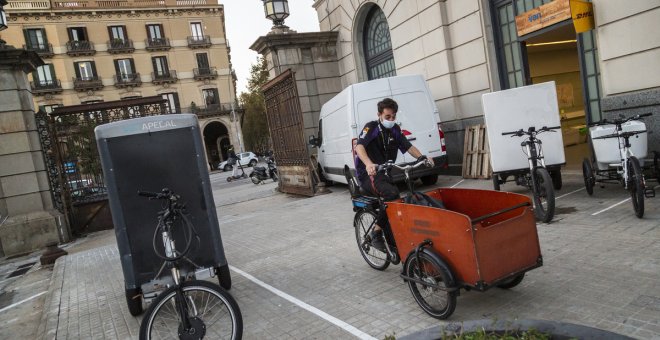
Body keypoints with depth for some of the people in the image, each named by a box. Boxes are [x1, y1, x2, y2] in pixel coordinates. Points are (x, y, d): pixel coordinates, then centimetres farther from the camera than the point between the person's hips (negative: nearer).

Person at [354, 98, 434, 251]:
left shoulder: (395, 129, 9)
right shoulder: (371, 127, -10)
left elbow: (408, 146, 4)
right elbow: (359, 147, -27)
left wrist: (422, 157, -16)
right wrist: (369, 164, -47)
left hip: (384, 174, 7)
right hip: (368, 175, -7)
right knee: (393, 193, -30)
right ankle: (376, 232, -19)